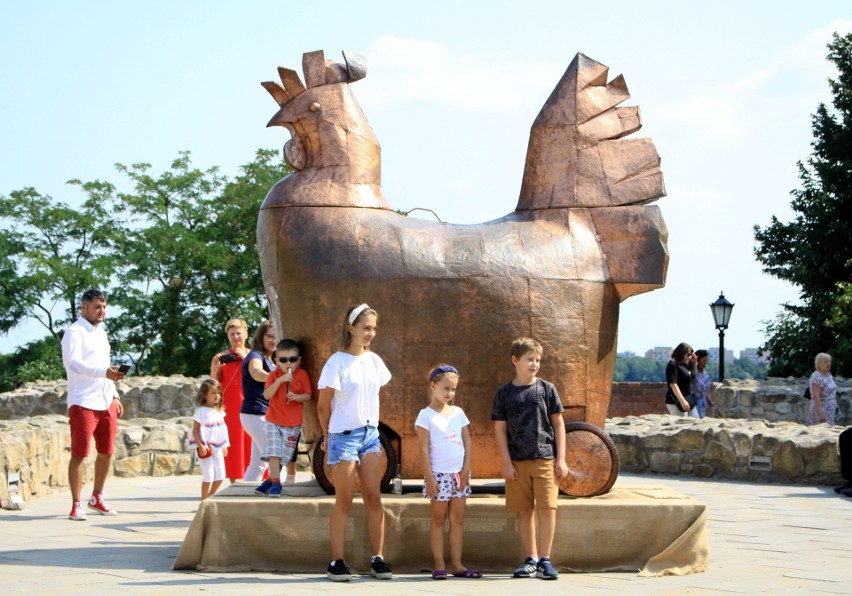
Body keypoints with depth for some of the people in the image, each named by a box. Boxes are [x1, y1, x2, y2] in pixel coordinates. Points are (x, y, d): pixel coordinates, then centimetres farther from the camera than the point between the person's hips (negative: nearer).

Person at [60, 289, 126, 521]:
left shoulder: (101, 332, 19)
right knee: (79, 454, -5)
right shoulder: (75, 333, -8)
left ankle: (97, 499, 26)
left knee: (106, 452, 12)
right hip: (83, 403, -8)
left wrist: (115, 396, 18)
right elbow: (74, 363, -25)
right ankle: (76, 505, -1)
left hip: (106, 403, 8)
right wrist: (104, 372, -38)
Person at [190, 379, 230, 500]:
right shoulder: (201, 411, -11)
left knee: (220, 476, 8)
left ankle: (210, 498, 26)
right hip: (206, 449, -7)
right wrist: (200, 446, -22)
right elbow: (195, 431, -13)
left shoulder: (219, 411, 9)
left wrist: (224, 446, 14)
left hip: (218, 448, 7)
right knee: (208, 476, -5)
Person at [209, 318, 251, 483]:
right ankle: (234, 481, -3)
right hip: (230, 406, -2)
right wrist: (214, 368, -15)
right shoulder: (222, 357, 5)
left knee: (252, 443, -1)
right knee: (233, 443, -3)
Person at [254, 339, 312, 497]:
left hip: (293, 424, 0)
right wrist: (279, 380, -24)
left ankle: (271, 481, 17)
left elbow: (308, 395, -1)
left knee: (283, 454, 3)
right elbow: (267, 395, -13)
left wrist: (297, 397, -21)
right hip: (274, 421, 0)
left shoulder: (302, 375, -2)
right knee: (274, 453, -9)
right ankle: (275, 483, -2)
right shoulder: (274, 375, -2)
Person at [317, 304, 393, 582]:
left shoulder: (374, 360, 7)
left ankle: (378, 559, 7)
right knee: (344, 502, -1)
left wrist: (371, 425, 14)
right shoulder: (337, 362, -10)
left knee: (374, 498, 2)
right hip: (344, 435, -5)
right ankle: (337, 563, 5)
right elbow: (323, 406, -5)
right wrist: (329, 435, 5)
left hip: (370, 433, 5)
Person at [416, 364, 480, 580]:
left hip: (459, 474, 5)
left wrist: (466, 470, -1)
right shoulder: (426, 415, -4)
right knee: (438, 519, 0)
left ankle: (457, 564, 9)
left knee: (458, 519, 6)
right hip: (439, 474, -5)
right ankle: (439, 565, 2)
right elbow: (424, 448, -7)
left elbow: (467, 442, 9)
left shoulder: (458, 413, 10)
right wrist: (429, 477, -13)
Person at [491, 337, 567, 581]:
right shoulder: (504, 393, 4)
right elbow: (500, 429, 4)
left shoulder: (546, 389, 4)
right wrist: (507, 463, -2)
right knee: (524, 511, 5)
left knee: (546, 507, -9)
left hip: (545, 459, -1)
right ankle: (531, 560, 15)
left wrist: (561, 458, 1)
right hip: (517, 462, 1)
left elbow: (558, 424, 7)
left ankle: (544, 560, -1)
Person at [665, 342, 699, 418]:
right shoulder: (673, 365, -13)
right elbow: (673, 384, -21)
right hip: (676, 402, -9)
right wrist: (682, 401, -28)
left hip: (689, 401, 9)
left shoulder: (685, 364, 13)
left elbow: (693, 377, 28)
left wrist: (693, 363, 11)